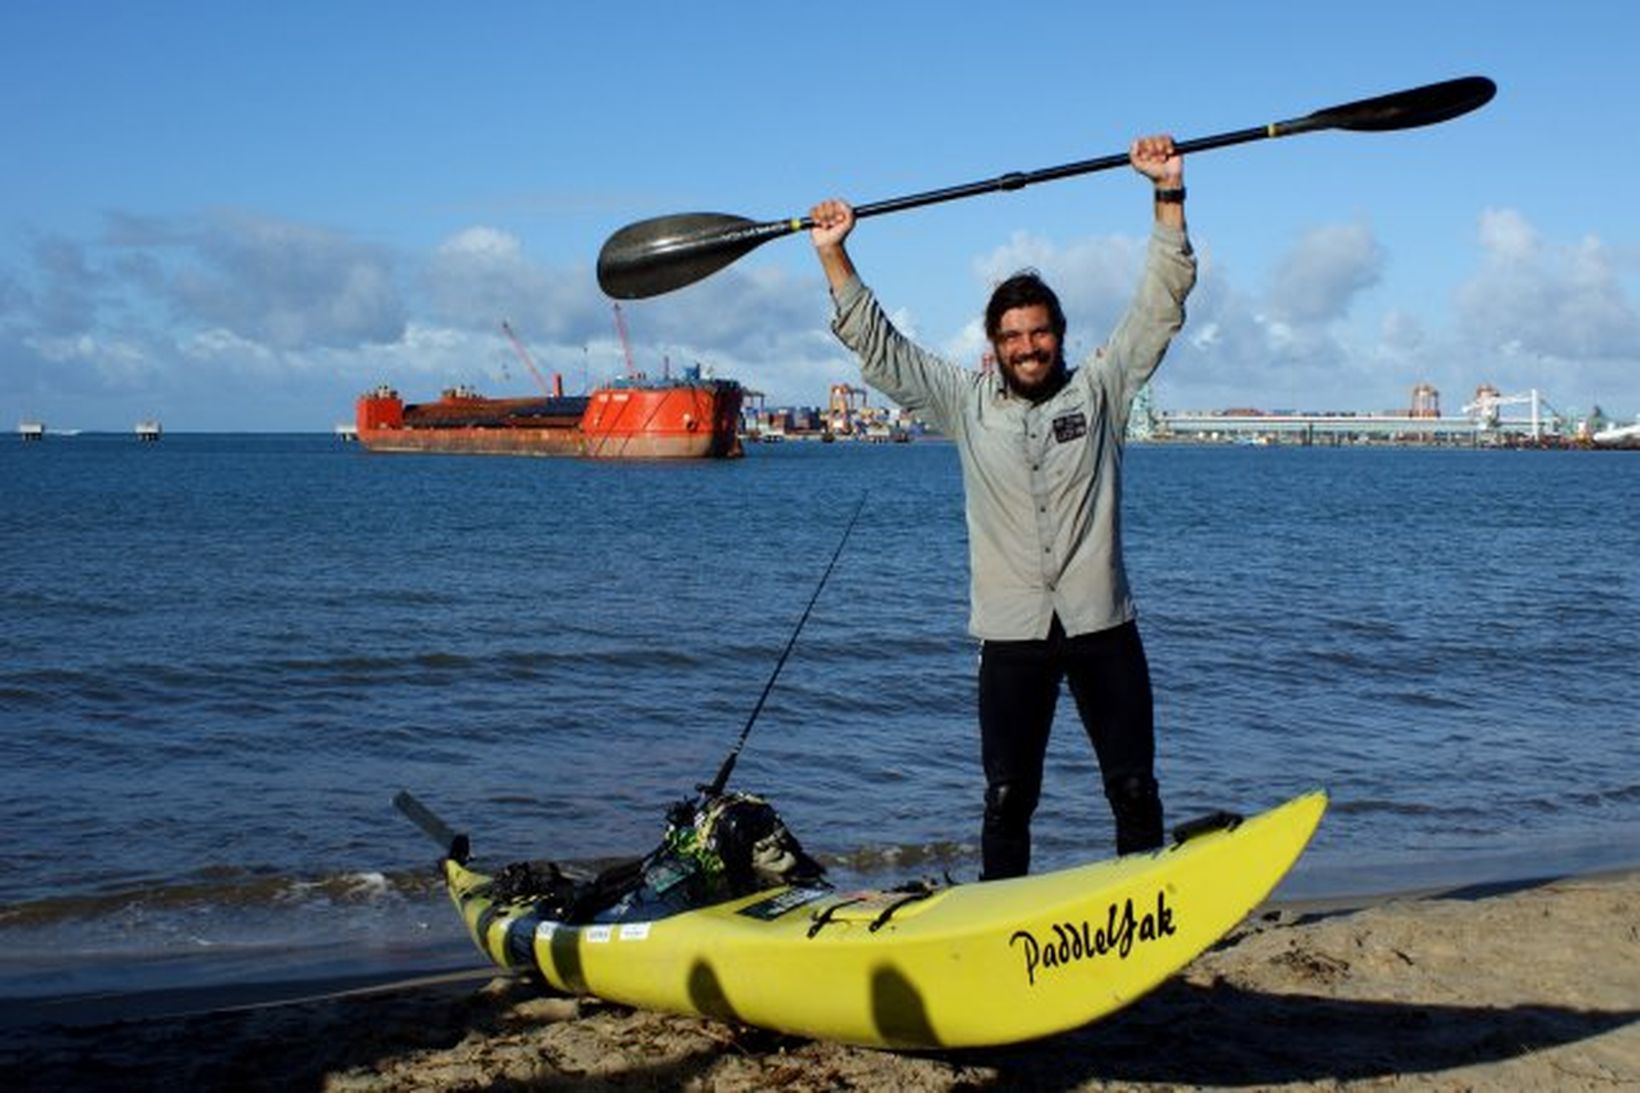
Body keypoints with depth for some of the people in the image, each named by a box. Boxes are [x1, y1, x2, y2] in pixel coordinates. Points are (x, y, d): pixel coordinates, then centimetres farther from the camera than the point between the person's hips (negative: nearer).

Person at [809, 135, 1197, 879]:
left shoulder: (1100, 389, 5)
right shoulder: (967, 403, 7)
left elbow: (1161, 304, 0)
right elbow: (877, 347, 6)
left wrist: (1168, 194, -8)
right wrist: (833, 255, -1)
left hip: (1102, 624, 0)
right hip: (1012, 633, 0)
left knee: (1134, 786, 6)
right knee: (1007, 797, 4)